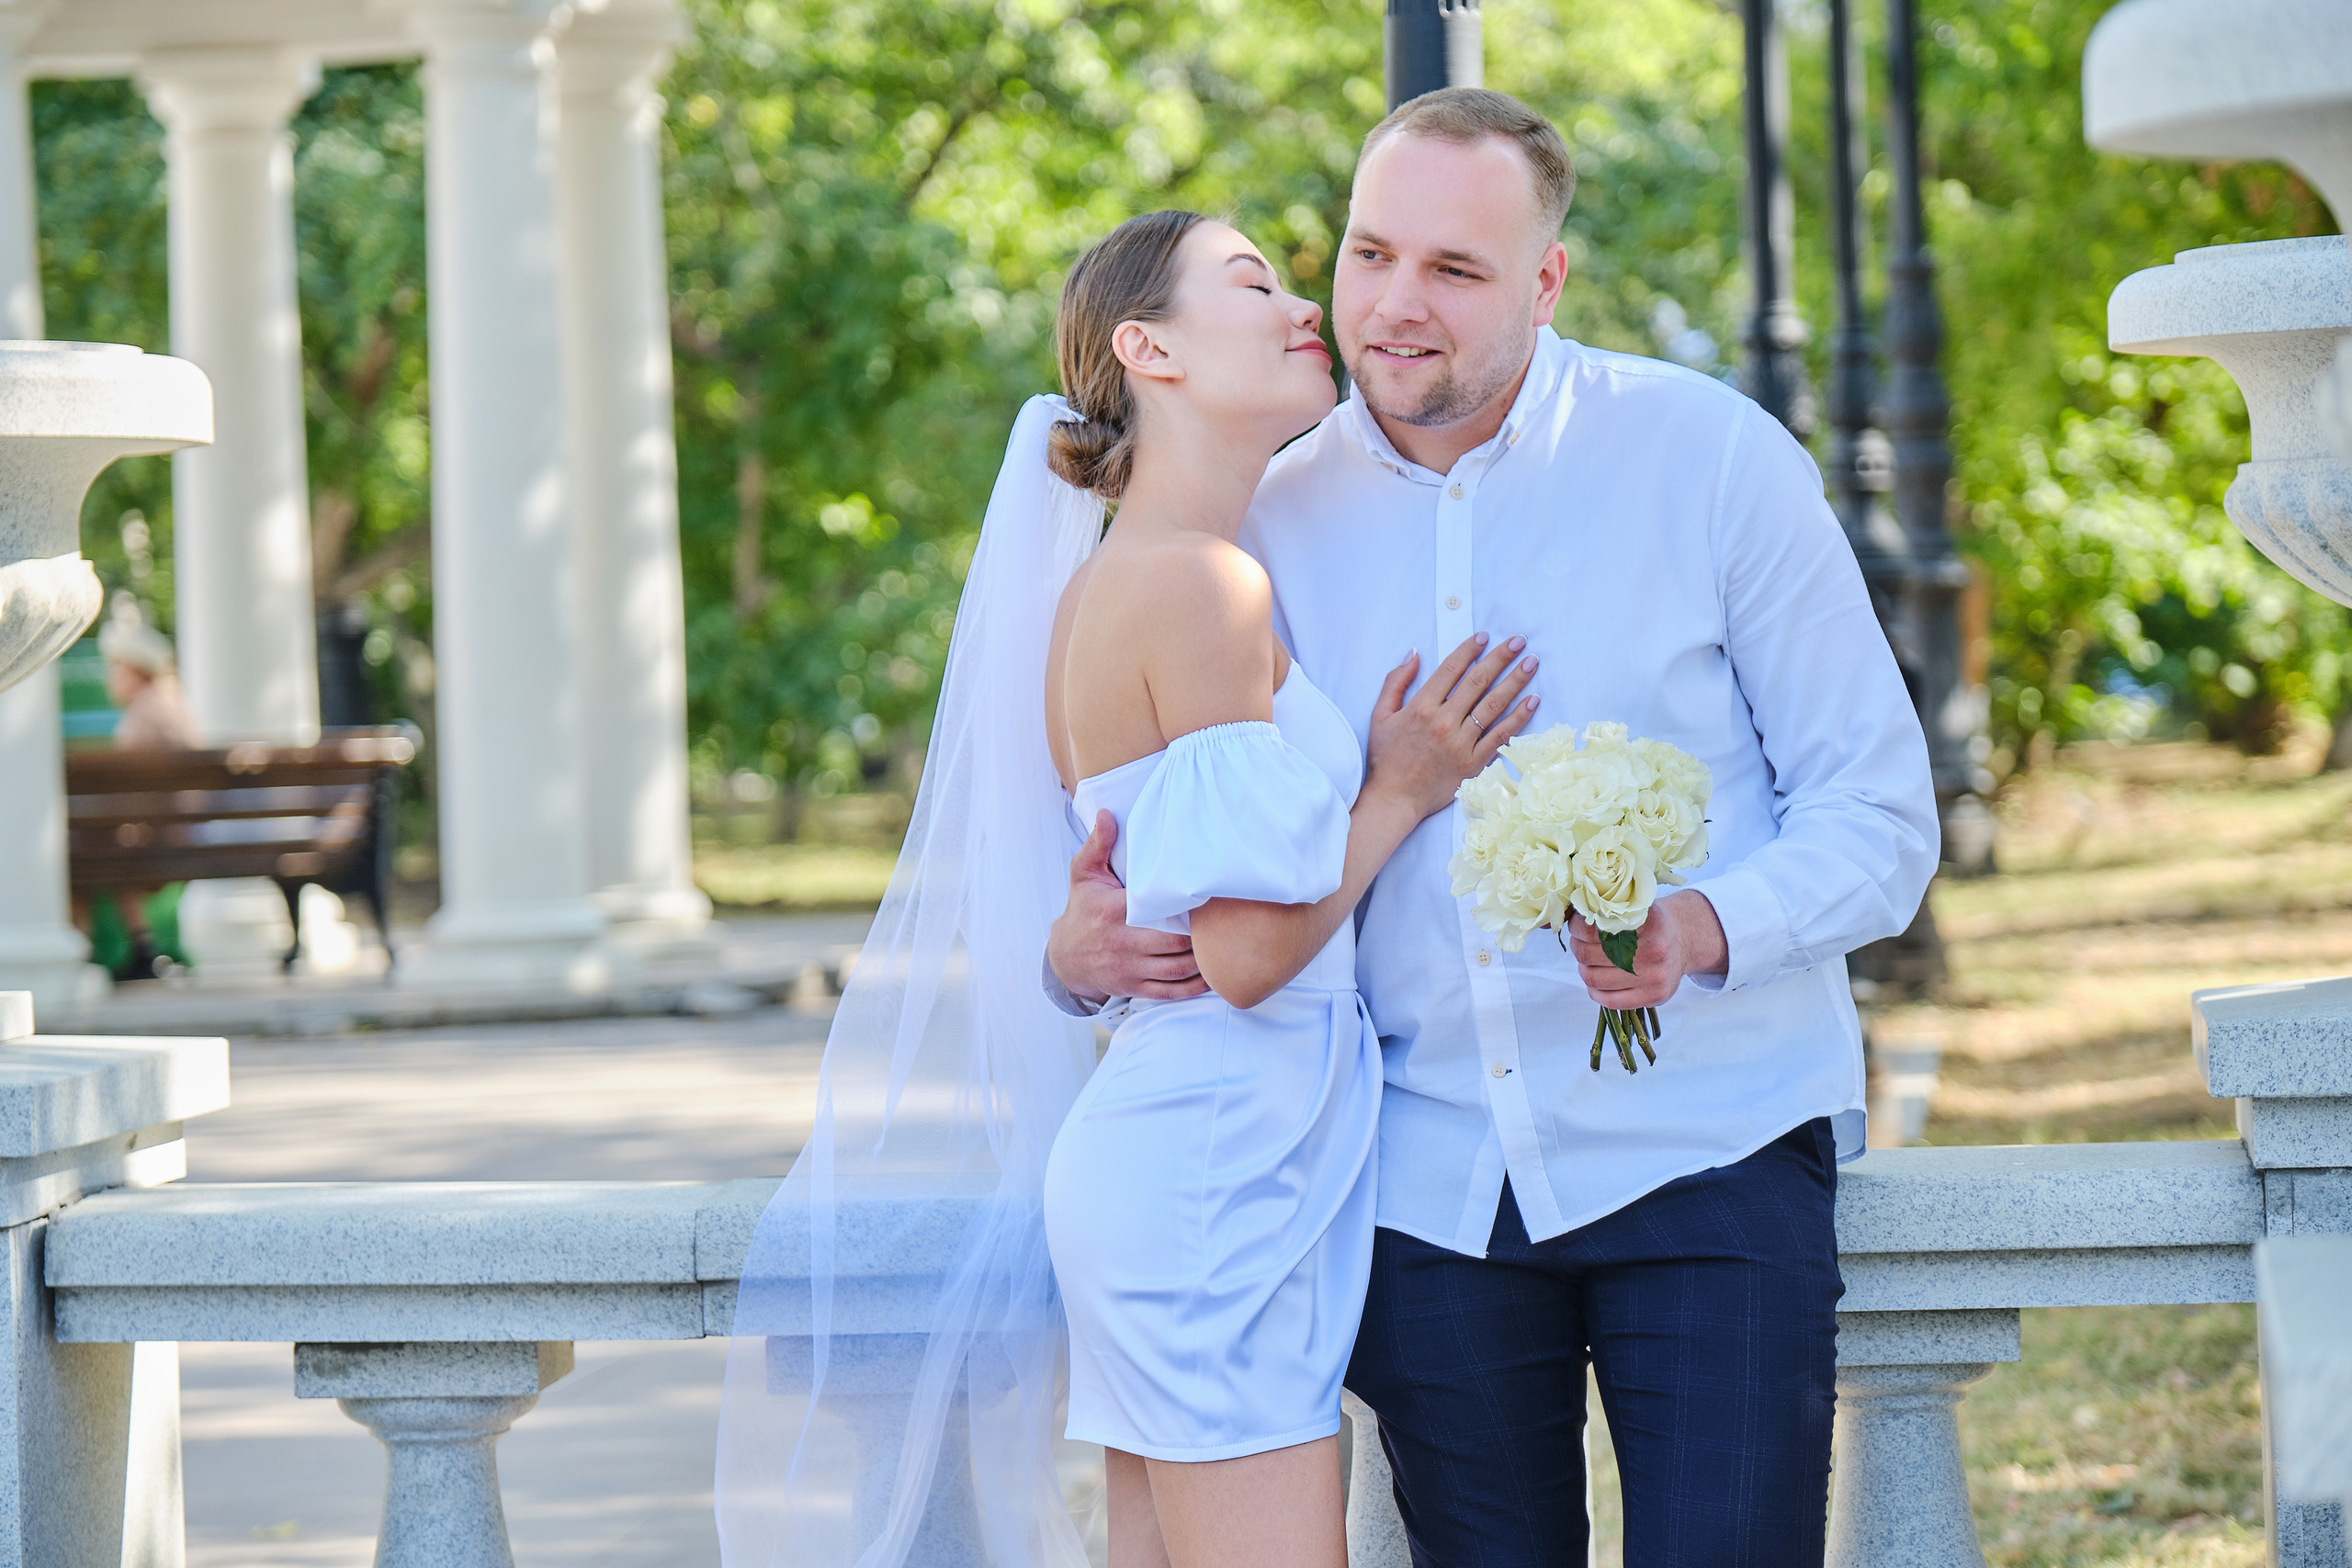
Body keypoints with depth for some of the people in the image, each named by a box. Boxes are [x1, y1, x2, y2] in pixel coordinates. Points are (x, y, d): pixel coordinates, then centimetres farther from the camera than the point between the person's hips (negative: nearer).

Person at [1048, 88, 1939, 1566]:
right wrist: (1084, 948, -7)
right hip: (1432, 1185, 3)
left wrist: (1709, 929, -23)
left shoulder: (1715, 459, -4)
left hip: (1706, 1152, -3)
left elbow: (1877, 809, -4)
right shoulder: (1278, 517, 5)